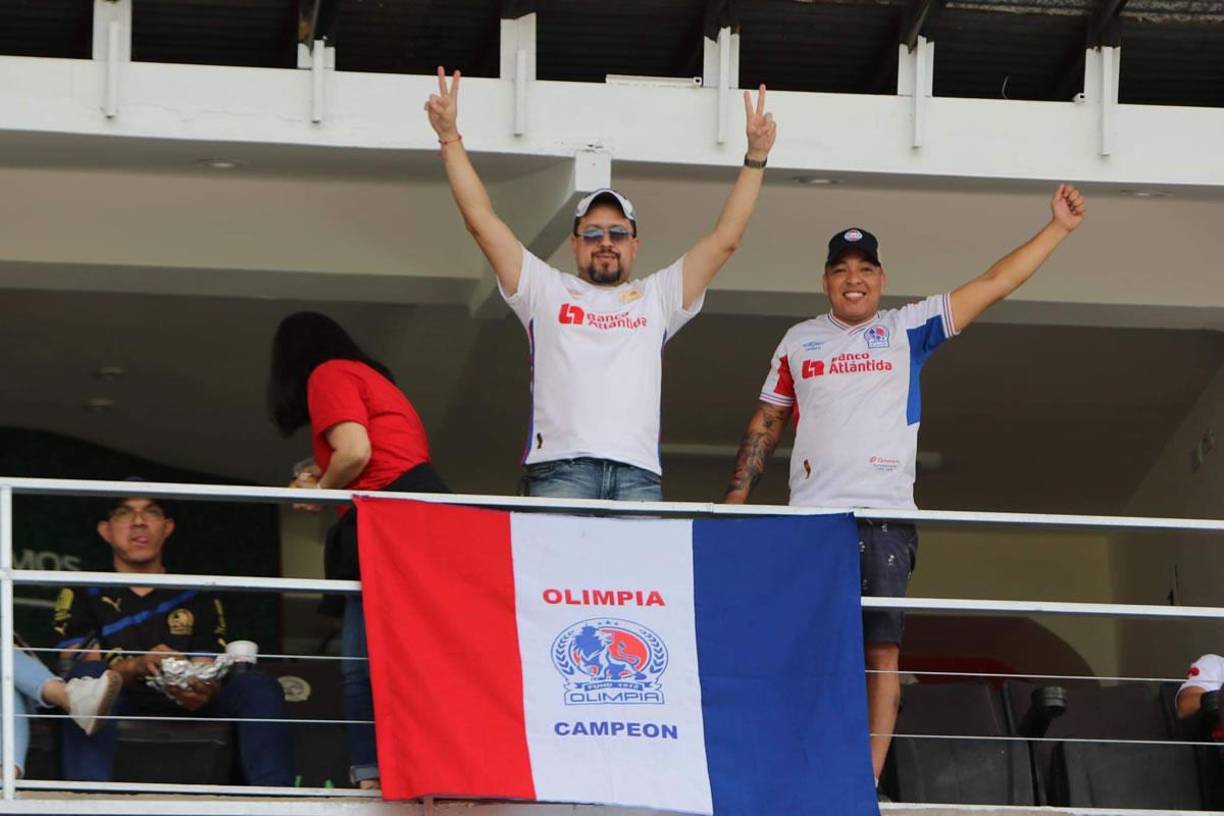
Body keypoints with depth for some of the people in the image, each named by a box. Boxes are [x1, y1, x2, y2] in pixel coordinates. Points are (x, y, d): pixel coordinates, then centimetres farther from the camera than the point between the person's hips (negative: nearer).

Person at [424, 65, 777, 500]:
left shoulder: (657, 298, 26)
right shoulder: (545, 291, 23)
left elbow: (725, 239, 22)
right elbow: (481, 220, 19)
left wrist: (755, 157, 17)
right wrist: (450, 138, 14)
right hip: (560, 468, -2)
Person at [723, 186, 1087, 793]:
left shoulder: (909, 329, 10)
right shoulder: (798, 341, 15)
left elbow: (995, 284, 8)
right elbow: (767, 422, 19)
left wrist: (1058, 227, 3)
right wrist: (737, 493, 9)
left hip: (885, 514, -1)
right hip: (812, 514, 1)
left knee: (882, 648, -6)